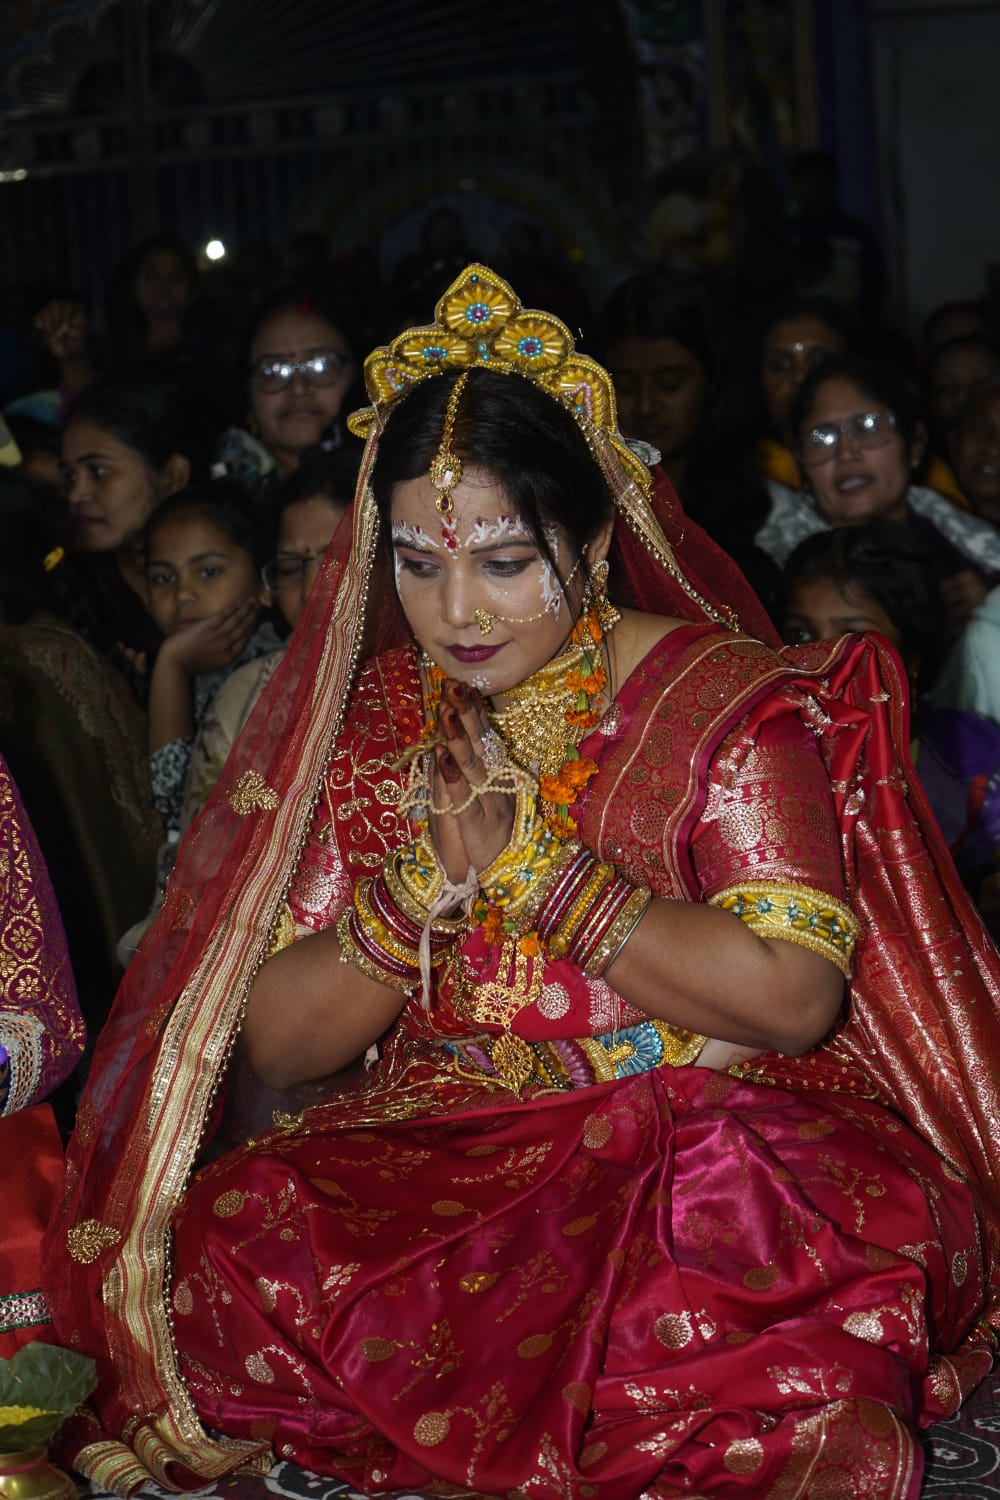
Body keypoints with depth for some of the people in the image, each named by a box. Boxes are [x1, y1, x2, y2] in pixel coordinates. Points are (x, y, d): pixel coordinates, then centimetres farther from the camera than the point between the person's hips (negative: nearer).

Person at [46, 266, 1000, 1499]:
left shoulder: (723, 702, -2)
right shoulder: (370, 722, 9)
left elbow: (793, 995, -15)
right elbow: (274, 1040, 5)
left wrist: (544, 873, -12)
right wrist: (427, 883, -13)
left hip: (702, 1142, -4)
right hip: (430, 1154, 4)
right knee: (223, 1248, -26)